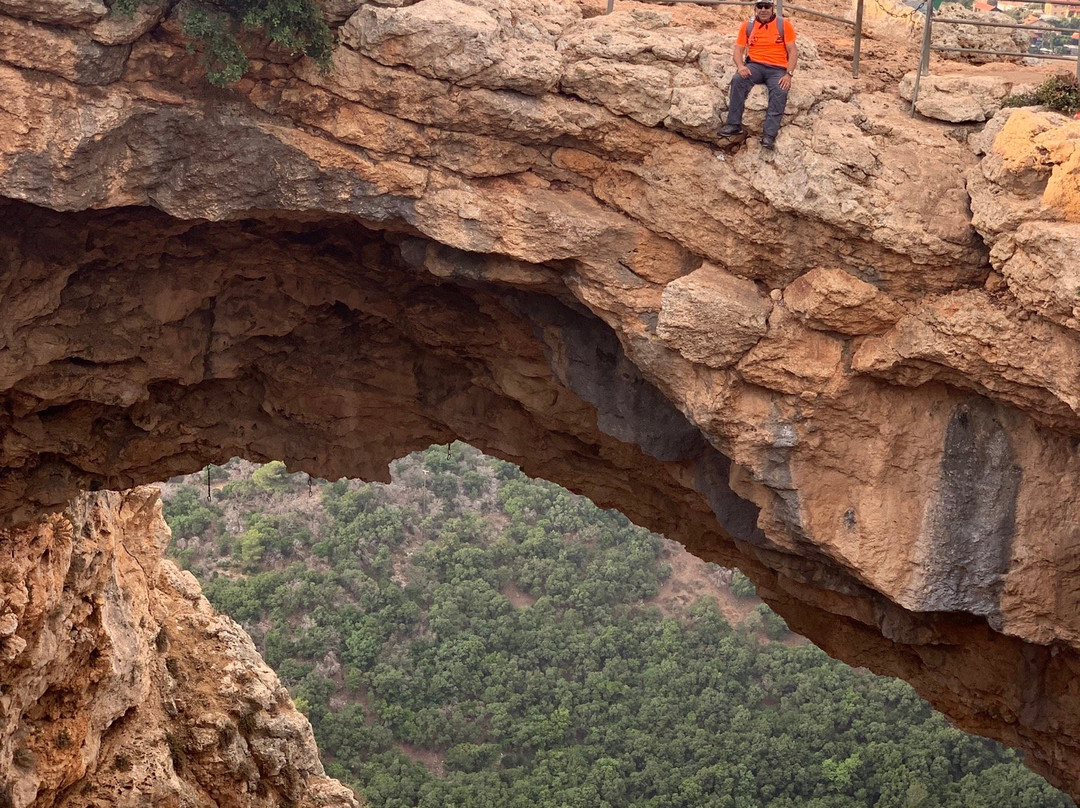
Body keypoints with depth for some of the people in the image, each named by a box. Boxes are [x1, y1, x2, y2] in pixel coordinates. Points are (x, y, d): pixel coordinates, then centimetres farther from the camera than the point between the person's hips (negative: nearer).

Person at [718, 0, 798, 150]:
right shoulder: (748, 27, 11)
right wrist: (741, 66, -14)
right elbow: (738, 50, 9)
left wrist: (788, 74, -13)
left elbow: (793, 52, 2)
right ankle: (734, 124, -28)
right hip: (755, 66, 2)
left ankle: (769, 134, -36)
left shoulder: (784, 25, 5)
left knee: (780, 93, -32)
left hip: (777, 69, -1)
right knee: (738, 80, -30)